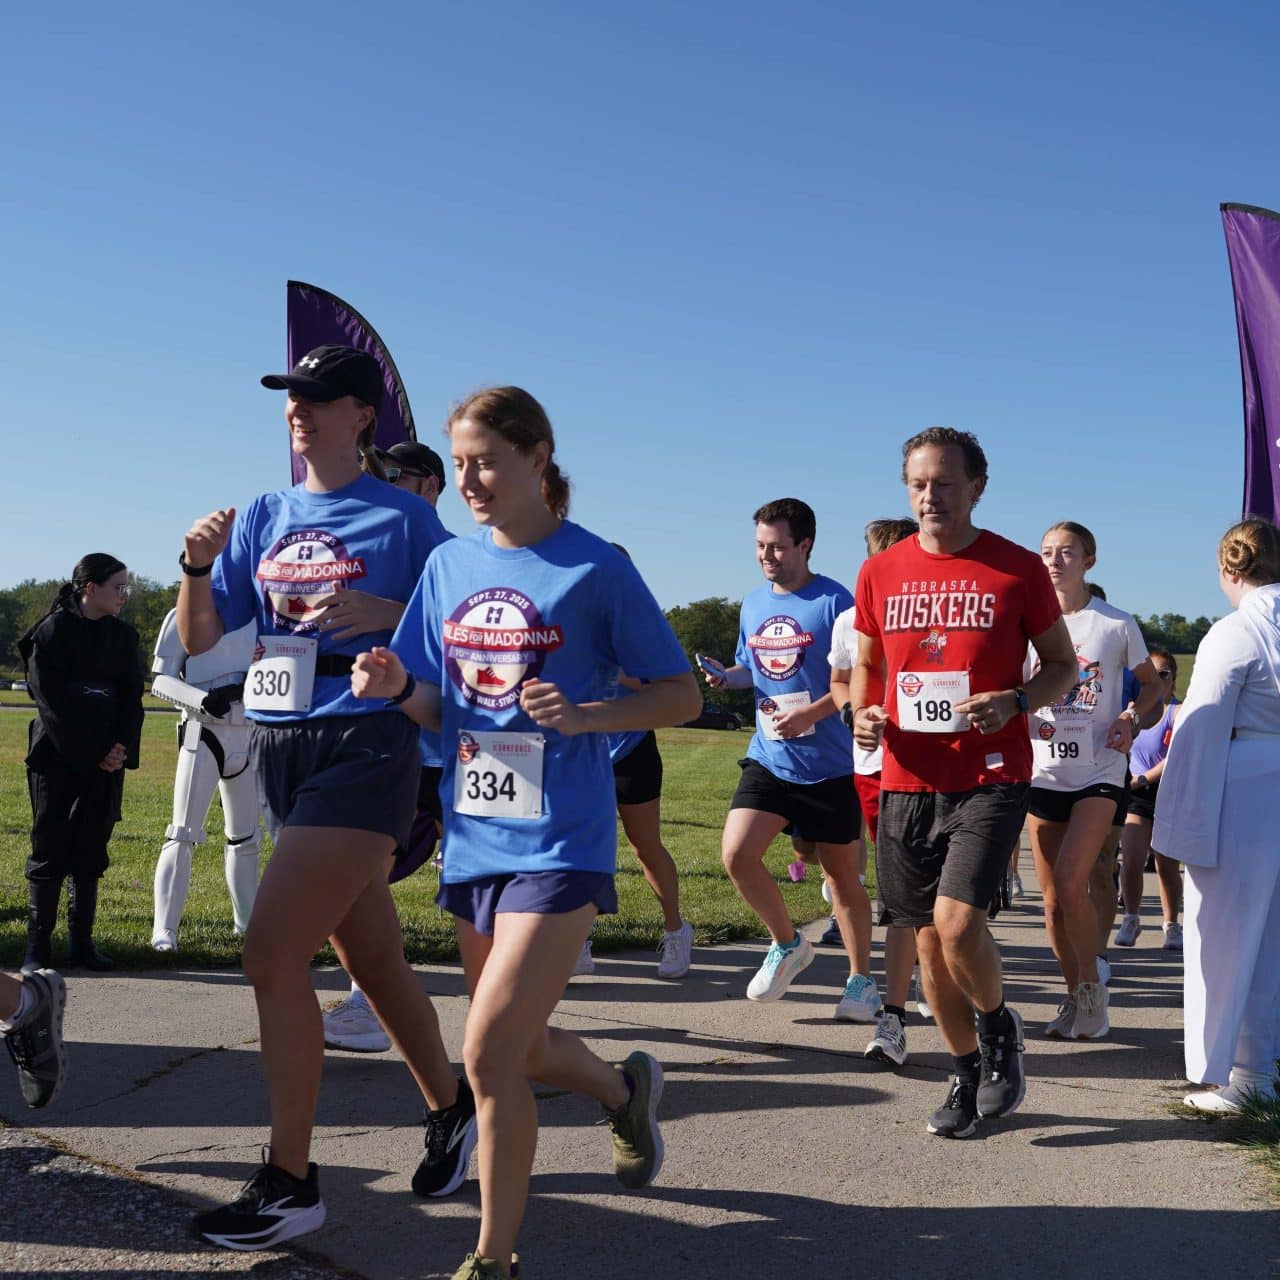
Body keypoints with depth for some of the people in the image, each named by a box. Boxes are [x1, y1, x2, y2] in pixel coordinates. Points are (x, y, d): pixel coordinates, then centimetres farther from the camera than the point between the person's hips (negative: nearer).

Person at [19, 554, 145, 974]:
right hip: (57, 758, -4)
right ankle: (38, 947, 4)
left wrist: (121, 749, -8)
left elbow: (132, 698, 8)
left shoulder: (123, 636, 10)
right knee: (49, 851, -2)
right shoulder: (52, 632, -5)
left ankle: (81, 944, 11)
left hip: (107, 761, 5)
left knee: (91, 853, 6)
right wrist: (93, 753, -13)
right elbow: (52, 703, -11)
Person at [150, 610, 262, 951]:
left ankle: (247, 919, 29)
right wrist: (203, 699, -23)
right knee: (183, 833, -8)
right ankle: (164, 928, -5)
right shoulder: (185, 617, -4)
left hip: (246, 734, 6)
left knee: (246, 834, 15)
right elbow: (161, 681, -7)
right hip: (203, 732, -6)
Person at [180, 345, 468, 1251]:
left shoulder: (403, 516, -2)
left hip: (364, 749, -6)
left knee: (272, 952, -13)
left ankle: (291, 1181, -1)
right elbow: (199, 638, 10)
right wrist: (199, 563, -8)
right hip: (279, 750, 6)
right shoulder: (265, 517, 12)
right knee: (372, 959, 15)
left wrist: (380, 613, -18)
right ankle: (452, 1108, 35)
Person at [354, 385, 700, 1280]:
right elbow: (435, 707, 12)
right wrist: (397, 686, -11)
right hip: (473, 836, 6)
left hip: (559, 840, -6)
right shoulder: (449, 565, 8)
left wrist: (584, 716, -20)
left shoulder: (595, 568, -7)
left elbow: (681, 695, -4)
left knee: (489, 1050, -13)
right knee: (520, 1047, 17)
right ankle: (627, 1090, 48)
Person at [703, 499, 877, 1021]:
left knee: (842, 874, 7)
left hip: (828, 762, -5)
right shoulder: (753, 604, 9)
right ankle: (788, 944, 14)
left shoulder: (834, 601, -10)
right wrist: (725, 675, 0)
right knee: (736, 853, -11)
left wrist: (811, 713, -23)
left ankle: (861, 979, 26)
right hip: (768, 757, 5)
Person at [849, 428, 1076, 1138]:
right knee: (929, 941, 10)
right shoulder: (879, 573, 6)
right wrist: (862, 713, -3)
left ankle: (999, 1025, 14)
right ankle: (967, 1072, 31)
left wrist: (1016, 700, -13)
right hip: (907, 780, 4)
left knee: (956, 920, -18)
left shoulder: (1019, 569, -1)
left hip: (991, 776, -3)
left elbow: (1061, 662, 7)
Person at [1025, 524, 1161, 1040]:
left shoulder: (1116, 624, -1)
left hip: (1099, 771, -3)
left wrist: (1131, 716, -8)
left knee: (1070, 882, -18)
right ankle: (1076, 997, 23)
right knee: (1053, 902, 5)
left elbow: (1151, 683, 12)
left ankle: (1091, 982, 4)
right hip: (1044, 773, 3)